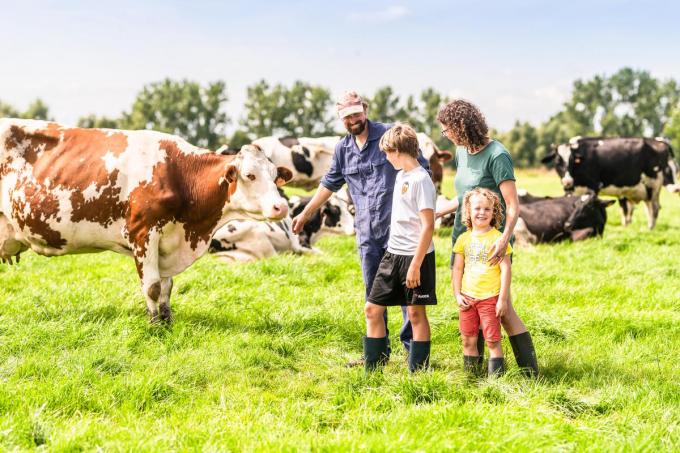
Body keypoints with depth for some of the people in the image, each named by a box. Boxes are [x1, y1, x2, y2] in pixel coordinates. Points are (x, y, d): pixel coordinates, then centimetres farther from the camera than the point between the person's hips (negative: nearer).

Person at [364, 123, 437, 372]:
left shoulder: (421, 179, -15)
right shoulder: (400, 176, 12)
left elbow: (428, 225, -18)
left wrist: (415, 264, -21)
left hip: (415, 256, -9)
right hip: (392, 253, 9)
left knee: (416, 313, 1)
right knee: (373, 309, 8)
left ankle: (417, 372, 10)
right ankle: (372, 368, 16)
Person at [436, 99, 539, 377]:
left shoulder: (496, 156, -16)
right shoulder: (462, 152, 8)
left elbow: (513, 206, -20)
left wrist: (504, 239, -33)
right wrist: (437, 213, 19)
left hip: (491, 242, -8)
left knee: (503, 310, -8)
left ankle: (531, 373, -3)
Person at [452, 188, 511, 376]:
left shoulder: (498, 238, -6)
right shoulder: (464, 239, 8)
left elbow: (505, 270, -7)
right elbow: (457, 269, 13)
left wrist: (503, 299, -11)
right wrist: (457, 295, 3)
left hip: (490, 298, -4)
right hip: (468, 299, 5)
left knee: (493, 340, -3)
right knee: (468, 341, 9)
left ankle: (495, 377, 2)